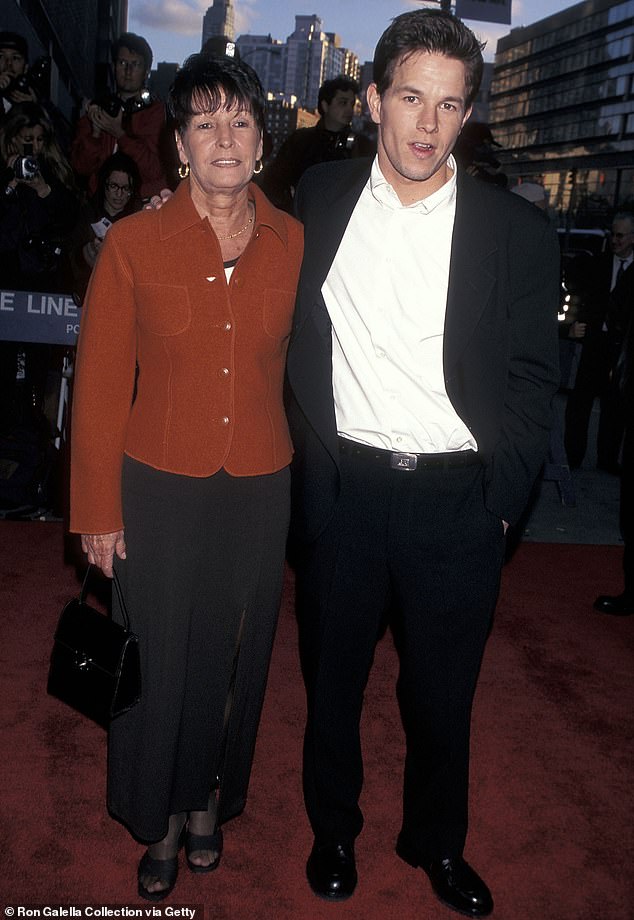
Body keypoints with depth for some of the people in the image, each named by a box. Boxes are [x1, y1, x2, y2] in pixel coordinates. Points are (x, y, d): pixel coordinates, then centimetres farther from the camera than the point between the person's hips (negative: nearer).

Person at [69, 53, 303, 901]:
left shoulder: (293, 243, -1)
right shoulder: (133, 244, -8)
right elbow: (100, 384, -5)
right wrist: (98, 511, -4)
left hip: (261, 488, 2)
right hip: (160, 488, -2)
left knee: (234, 655, 16)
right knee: (159, 660, 11)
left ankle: (209, 799, 43)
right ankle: (161, 817, 38)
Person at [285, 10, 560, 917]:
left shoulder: (517, 230, -2)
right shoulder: (319, 198, 3)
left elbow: (532, 382, -1)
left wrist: (502, 498, -4)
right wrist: (306, 449, 6)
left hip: (459, 500, -1)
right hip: (342, 489, 1)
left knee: (443, 690, 14)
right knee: (333, 677, 16)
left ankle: (436, 842, 40)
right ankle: (333, 829, 41)